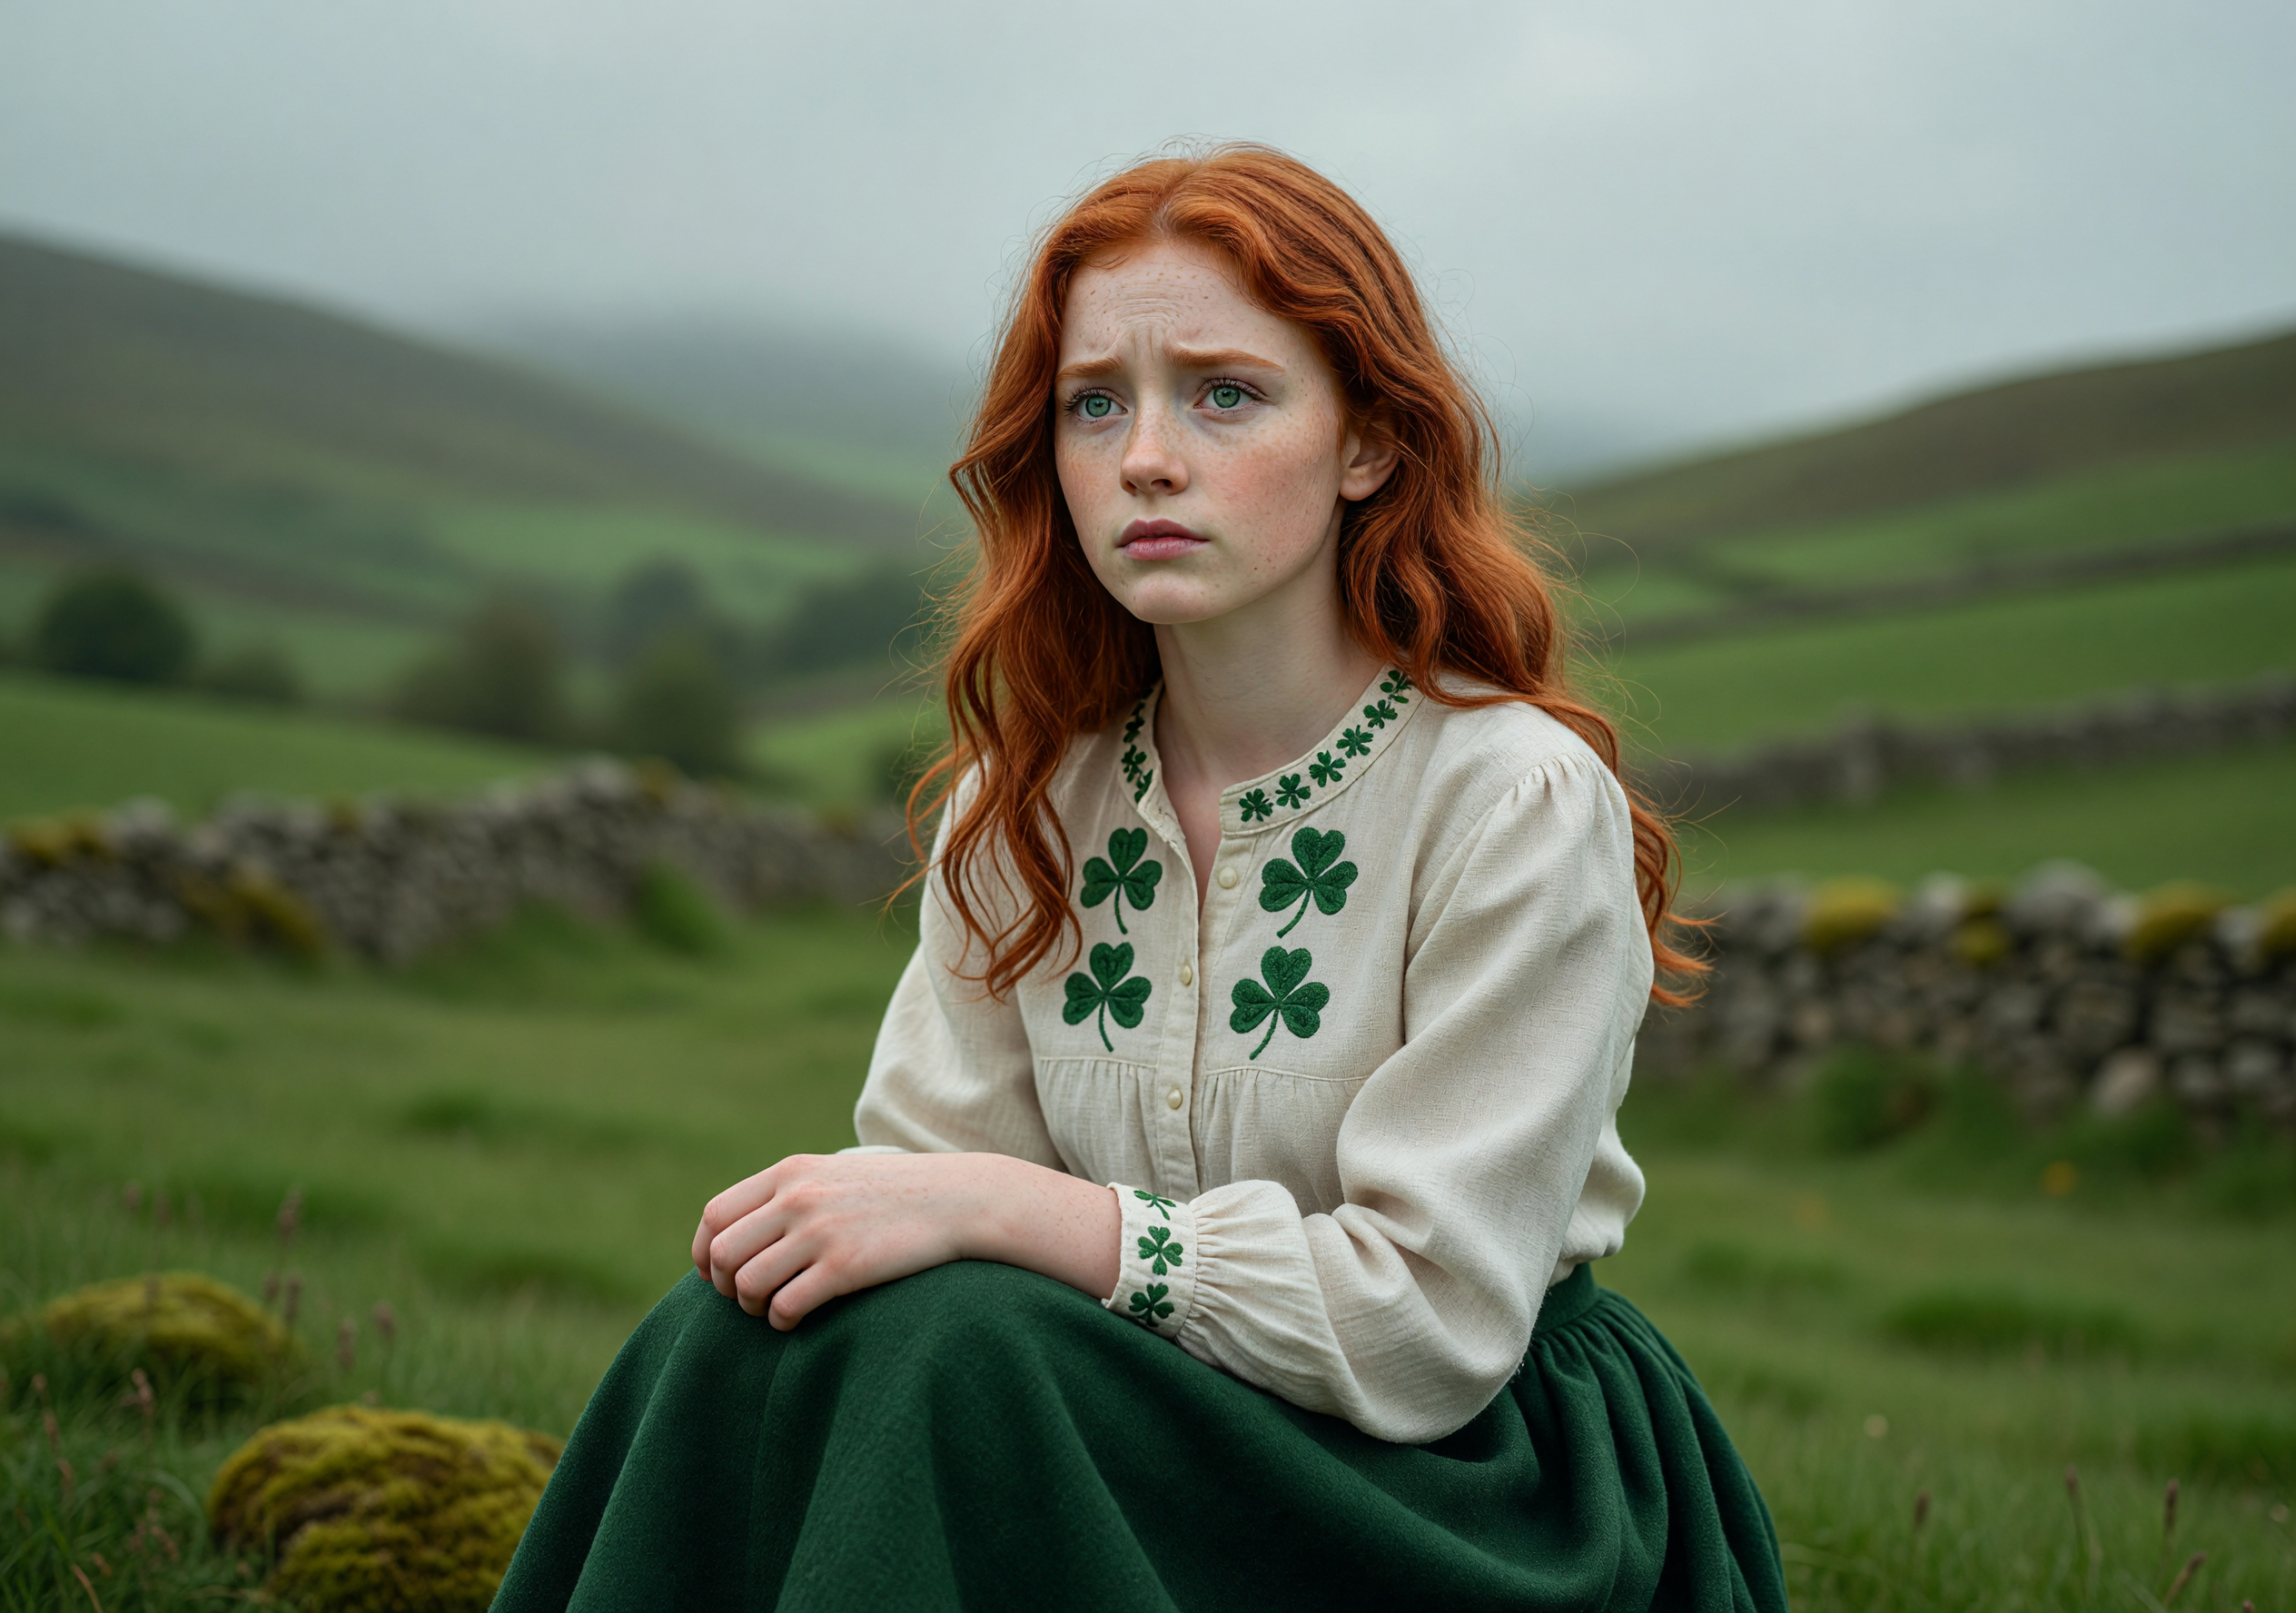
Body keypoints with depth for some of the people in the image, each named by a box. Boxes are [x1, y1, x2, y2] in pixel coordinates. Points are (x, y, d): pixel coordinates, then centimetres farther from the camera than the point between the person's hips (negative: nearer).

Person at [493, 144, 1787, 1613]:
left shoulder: (1520, 801, -14)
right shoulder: (1024, 800, 5)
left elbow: (1426, 1325, -18)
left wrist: (985, 1210, -23)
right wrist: (821, 1222, -21)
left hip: (1477, 1483, -4)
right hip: (1148, 1429, 5)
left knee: (945, 1353, -29)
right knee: (740, 1334, -23)